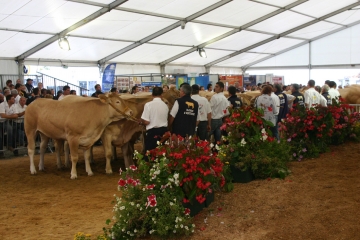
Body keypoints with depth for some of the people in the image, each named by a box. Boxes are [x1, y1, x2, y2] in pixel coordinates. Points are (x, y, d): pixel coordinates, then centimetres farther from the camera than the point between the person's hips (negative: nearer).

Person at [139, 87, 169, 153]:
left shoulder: (148, 105, -11)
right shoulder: (165, 105, 2)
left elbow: (146, 122, -13)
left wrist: (140, 121, 8)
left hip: (152, 132, -4)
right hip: (163, 131, 4)